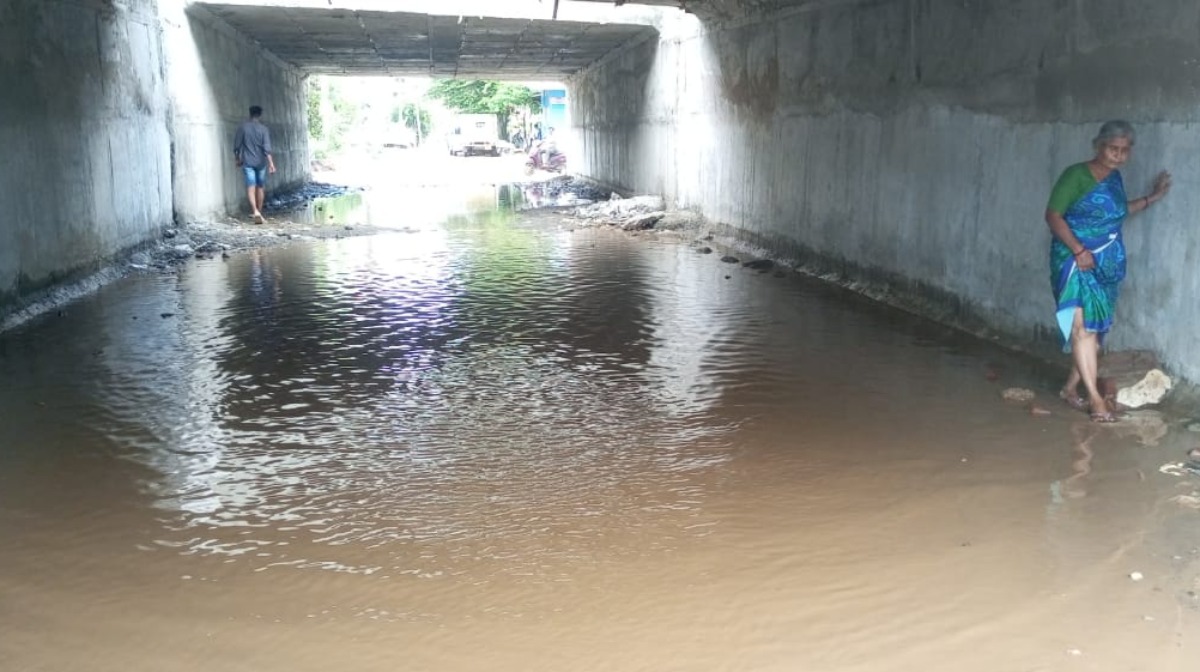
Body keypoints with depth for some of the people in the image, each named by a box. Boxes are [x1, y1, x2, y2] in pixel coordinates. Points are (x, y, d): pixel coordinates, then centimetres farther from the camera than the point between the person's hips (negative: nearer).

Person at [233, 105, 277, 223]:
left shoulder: (243, 127, -1)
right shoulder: (263, 128, -4)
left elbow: (237, 146, 2)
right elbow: (267, 148, -12)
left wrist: (237, 159, 17)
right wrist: (271, 163, -15)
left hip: (247, 162, 0)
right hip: (261, 162, 0)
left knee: (251, 187, -7)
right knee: (260, 187, 15)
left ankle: (255, 211, -26)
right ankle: (259, 212, 22)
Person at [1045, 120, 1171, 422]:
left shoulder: (1114, 178, 10)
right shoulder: (1076, 175, -12)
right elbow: (1053, 215, -16)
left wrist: (1153, 197, 24)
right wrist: (1078, 250, -23)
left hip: (1107, 263, 8)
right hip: (1076, 261, -7)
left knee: (1095, 328, 8)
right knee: (1082, 325, -13)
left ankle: (1071, 388, 18)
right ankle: (1095, 398, -13)